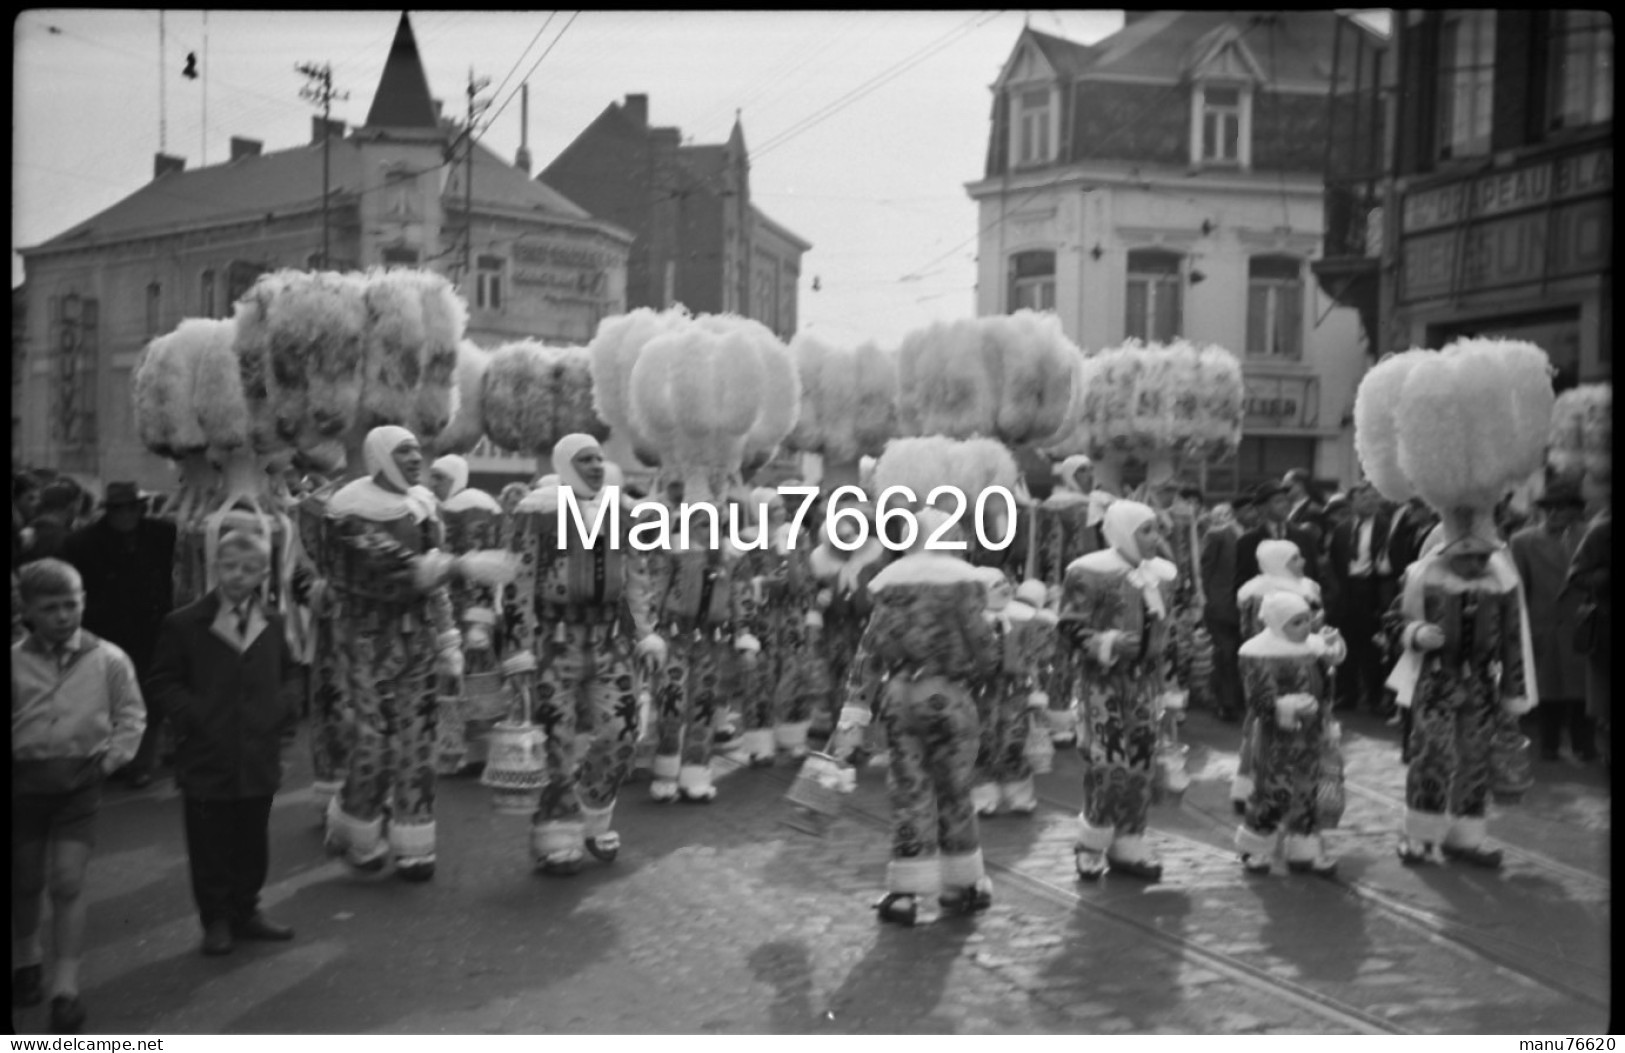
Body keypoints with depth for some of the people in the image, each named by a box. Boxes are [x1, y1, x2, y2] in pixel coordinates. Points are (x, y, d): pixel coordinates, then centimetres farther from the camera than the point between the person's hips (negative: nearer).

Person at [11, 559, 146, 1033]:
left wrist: (114, 756, -6)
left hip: (79, 780, -1)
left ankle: (66, 986, 1)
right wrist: (19, 764, -9)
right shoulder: (14, 662, -6)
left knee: (67, 883, -6)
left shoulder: (109, 659, -5)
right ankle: (26, 959, 41)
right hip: (24, 780, 1)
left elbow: (131, 714, 5)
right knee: (25, 882, 15)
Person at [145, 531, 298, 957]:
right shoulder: (184, 624, -5)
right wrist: (190, 715, -13)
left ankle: (246, 912, 27)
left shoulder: (272, 624, 6)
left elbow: (289, 673, 19)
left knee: (252, 840, 13)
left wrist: (282, 709, 5)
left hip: (259, 757, 3)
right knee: (210, 844, 5)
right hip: (206, 757, -3)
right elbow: (163, 680, -1)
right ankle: (216, 919, 18)